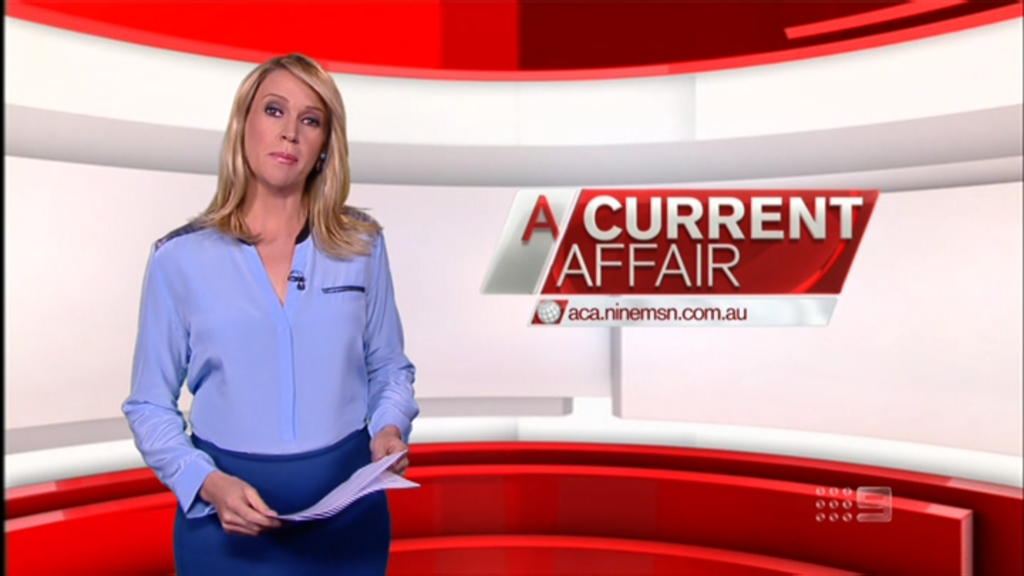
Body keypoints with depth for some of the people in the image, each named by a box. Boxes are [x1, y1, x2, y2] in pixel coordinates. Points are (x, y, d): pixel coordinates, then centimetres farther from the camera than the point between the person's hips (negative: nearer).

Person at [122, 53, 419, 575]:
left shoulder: (361, 243, -2)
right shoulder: (179, 257, -5)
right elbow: (150, 405, 0)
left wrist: (389, 429, -12)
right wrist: (208, 484, -15)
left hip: (349, 504, 2)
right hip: (228, 511, -1)